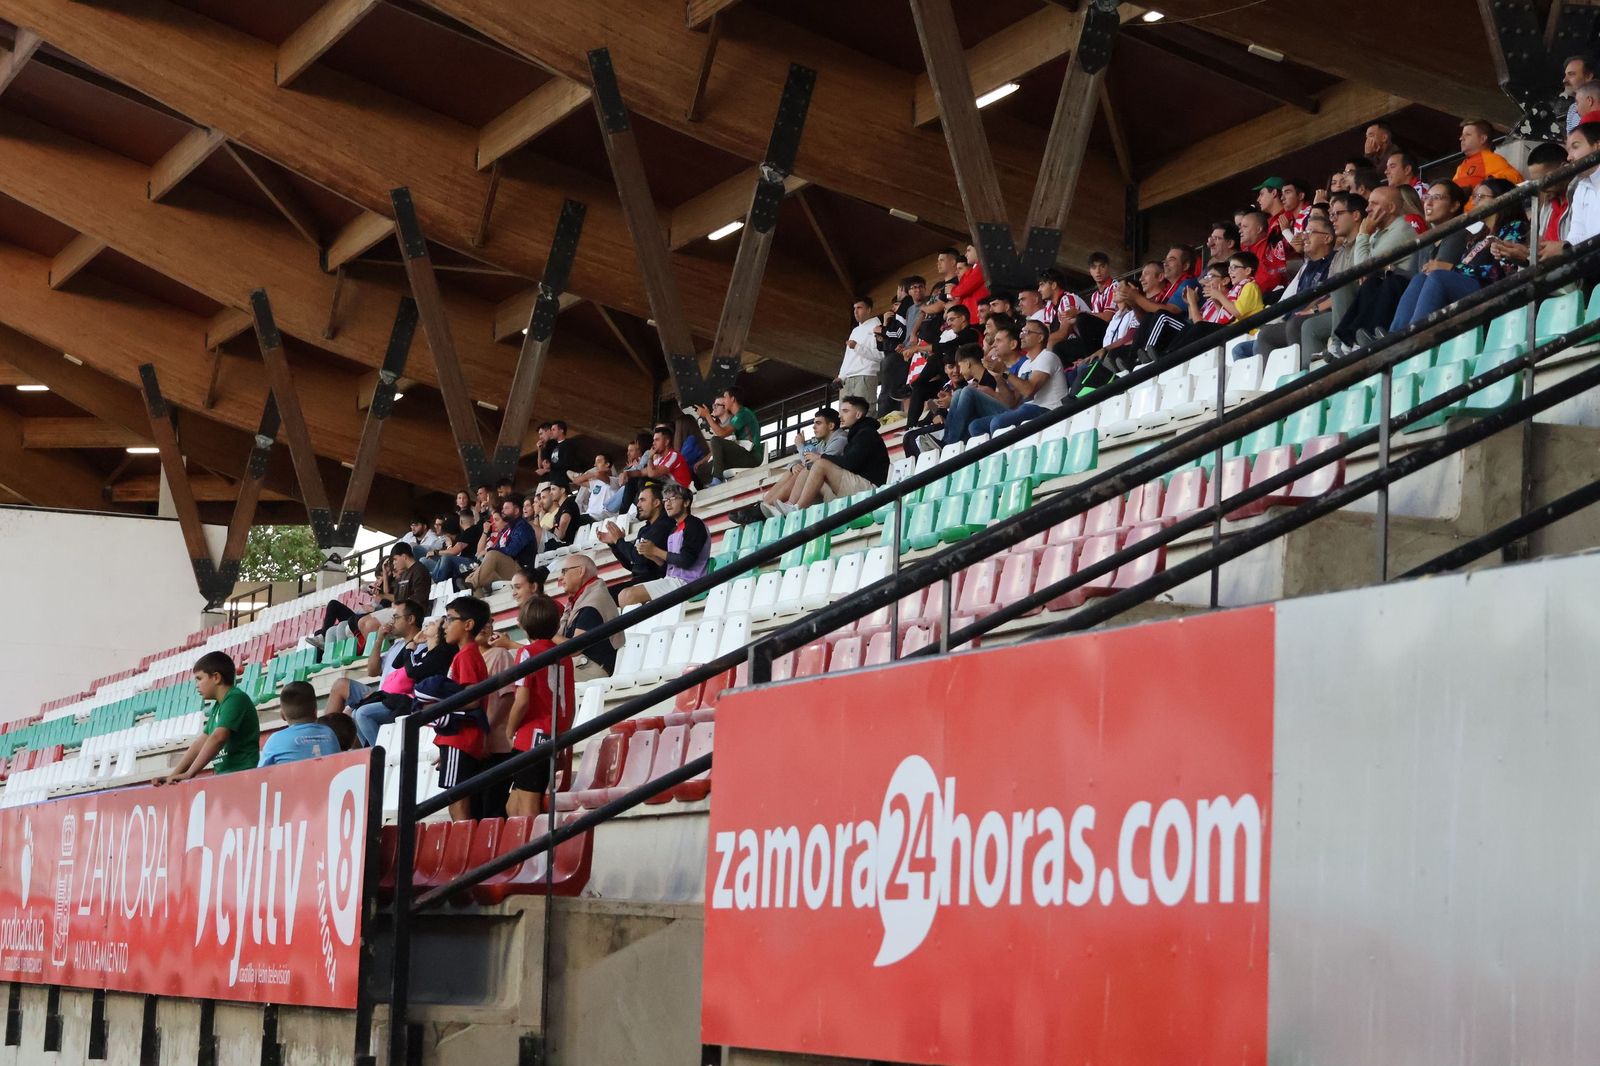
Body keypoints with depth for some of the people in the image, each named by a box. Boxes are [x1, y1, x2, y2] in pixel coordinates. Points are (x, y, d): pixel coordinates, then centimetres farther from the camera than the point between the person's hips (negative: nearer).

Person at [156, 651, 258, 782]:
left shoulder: (236, 699, -9)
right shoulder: (217, 707, 19)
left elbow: (218, 738, -19)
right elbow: (201, 743, 19)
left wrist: (188, 774, -20)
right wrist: (173, 775, 10)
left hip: (243, 775, -8)